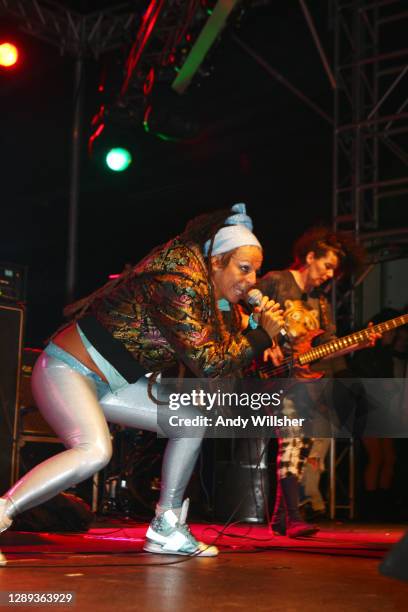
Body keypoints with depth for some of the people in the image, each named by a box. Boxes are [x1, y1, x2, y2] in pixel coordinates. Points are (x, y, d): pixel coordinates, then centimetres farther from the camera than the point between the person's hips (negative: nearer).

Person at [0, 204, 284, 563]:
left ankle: (165, 529, 13)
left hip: (111, 381, 10)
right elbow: (205, 361, -27)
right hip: (67, 369, -10)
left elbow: (222, 351, 10)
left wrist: (254, 326, -3)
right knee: (94, 451, -33)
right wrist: (262, 336, -17)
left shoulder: (202, 292, 5)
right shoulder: (179, 282, -24)